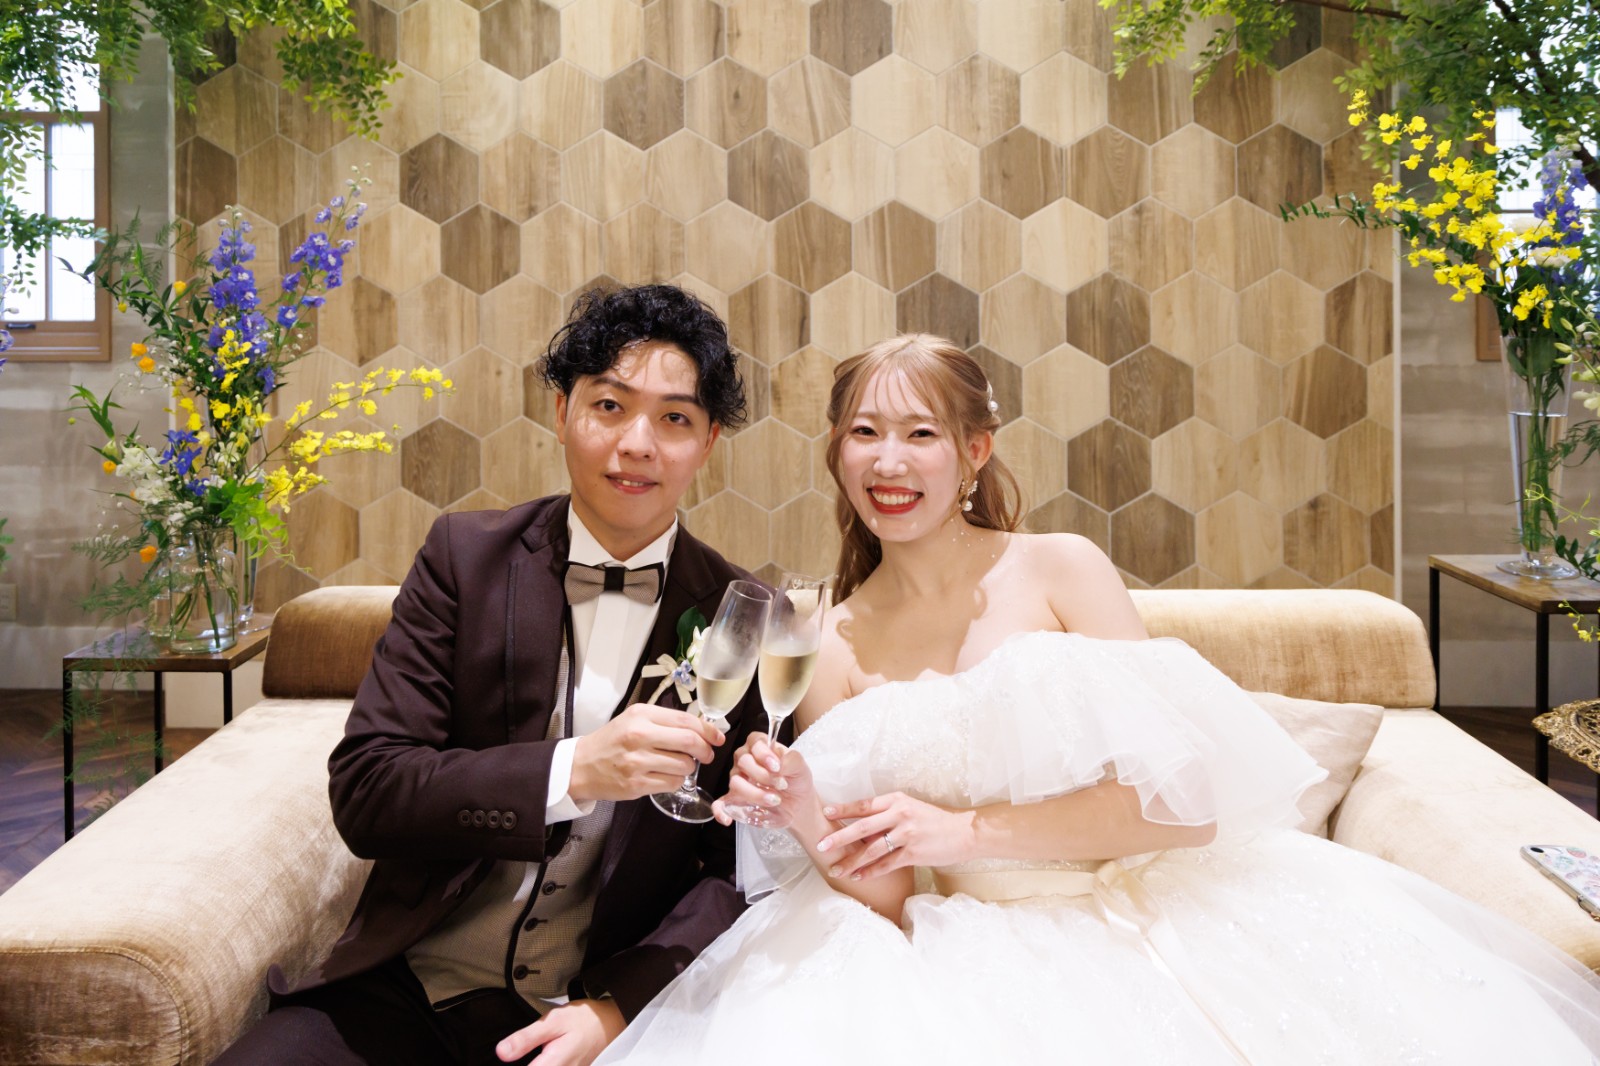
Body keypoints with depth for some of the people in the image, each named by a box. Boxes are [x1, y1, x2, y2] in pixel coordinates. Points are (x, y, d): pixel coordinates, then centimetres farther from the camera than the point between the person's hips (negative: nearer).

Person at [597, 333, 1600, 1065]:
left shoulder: (1060, 570, -3)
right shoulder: (832, 647, 3)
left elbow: (1183, 800, -9)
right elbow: (882, 898, 1)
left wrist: (965, 830, -13)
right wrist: (808, 818, -19)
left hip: (1141, 915, -1)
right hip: (973, 955, 1)